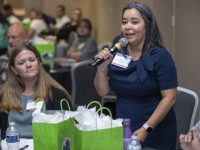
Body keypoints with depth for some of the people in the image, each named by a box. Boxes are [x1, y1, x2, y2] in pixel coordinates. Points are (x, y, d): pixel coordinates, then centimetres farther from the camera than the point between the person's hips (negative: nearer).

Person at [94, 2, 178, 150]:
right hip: (122, 131, 5)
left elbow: (169, 98, -16)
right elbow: (103, 92, 4)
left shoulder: (160, 56, -12)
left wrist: (146, 129, -21)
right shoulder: (117, 53, 1)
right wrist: (102, 68, -13)